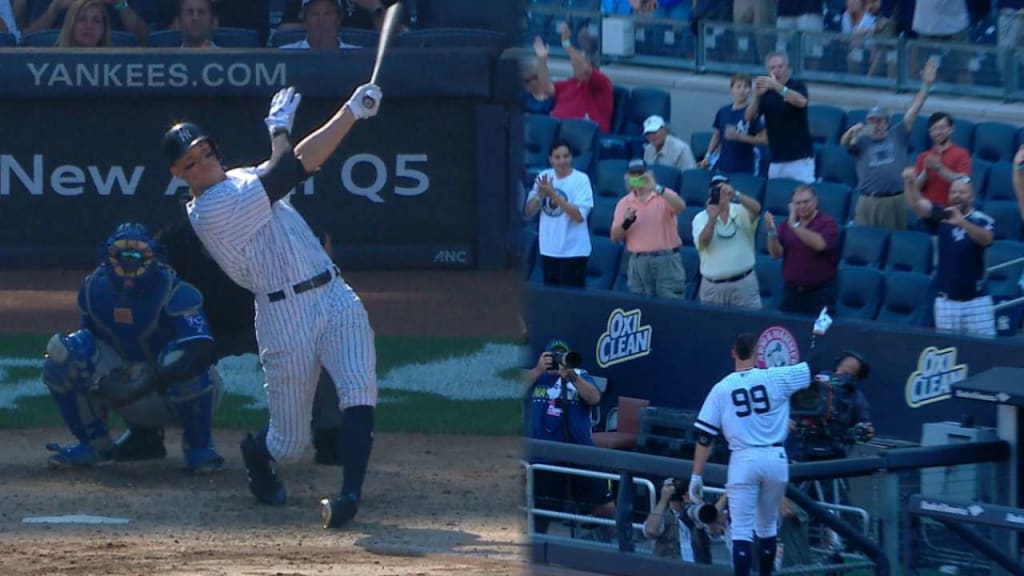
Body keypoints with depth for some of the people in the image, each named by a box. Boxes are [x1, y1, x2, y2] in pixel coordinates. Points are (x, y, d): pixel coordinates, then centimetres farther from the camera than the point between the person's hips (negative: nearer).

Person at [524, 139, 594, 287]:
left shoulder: (581, 180, -9)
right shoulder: (544, 177, 5)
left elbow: (579, 216, -19)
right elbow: (529, 212, 5)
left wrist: (553, 194, -21)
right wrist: (540, 195, -14)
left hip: (573, 252, -5)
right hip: (548, 250, 5)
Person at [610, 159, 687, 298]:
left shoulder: (664, 196, 2)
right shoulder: (624, 203, 9)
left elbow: (680, 206, -21)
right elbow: (615, 237, 6)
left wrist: (656, 188, -28)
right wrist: (627, 222, -13)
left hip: (666, 260, -3)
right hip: (638, 262, 3)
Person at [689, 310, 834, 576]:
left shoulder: (721, 389, 0)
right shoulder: (775, 378, 0)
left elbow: (704, 437, -2)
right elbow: (812, 366, 10)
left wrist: (696, 476, 2)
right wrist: (819, 333, 26)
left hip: (743, 459, -2)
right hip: (776, 459, 2)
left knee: (741, 529, -5)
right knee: (767, 526, 19)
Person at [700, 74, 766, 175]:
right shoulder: (722, 112, 5)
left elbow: (764, 139, -9)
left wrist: (739, 137, -17)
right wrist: (708, 156, 10)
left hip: (745, 168, -4)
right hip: (723, 167, 4)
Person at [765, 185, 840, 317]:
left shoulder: (827, 223, -4)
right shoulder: (787, 224, 10)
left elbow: (820, 244, -23)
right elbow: (776, 253, 3)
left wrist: (795, 226, -26)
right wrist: (772, 231, -14)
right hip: (791, 290, 5)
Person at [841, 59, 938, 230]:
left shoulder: (897, 136, 9)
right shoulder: (863, 142, 10)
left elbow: (913, 111, 3)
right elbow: (844, 143, -9)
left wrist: (926, 85, -5)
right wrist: (851, 132, -33)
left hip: (895, 201, 0)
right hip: (868, 201, 0)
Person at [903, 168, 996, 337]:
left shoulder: (983, 220, -6)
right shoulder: (941, 216, 2)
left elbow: (985, 238, -28)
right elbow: (917, 203, -11)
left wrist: (962, 222, -46)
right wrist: (910, 182, -32)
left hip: (976, 299, -3)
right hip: (946, 299, 3)